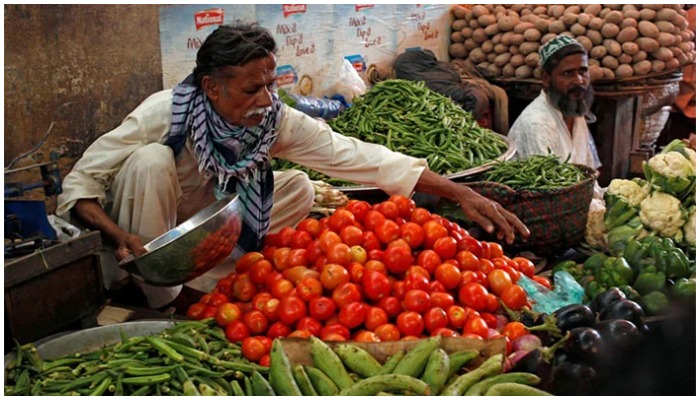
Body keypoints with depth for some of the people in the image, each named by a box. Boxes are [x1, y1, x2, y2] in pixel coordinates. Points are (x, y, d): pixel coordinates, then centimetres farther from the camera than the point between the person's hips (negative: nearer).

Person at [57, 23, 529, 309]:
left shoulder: (277, 119, -20)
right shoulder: (164, 114, -30)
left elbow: (355, 155, -26)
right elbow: (79, 184, -24)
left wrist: (460, 192, -31)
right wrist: (120, 237, -43)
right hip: (146, 232, -4)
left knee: (299, 187, -11)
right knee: (151, 159, -33)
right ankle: (159, 298, -16)